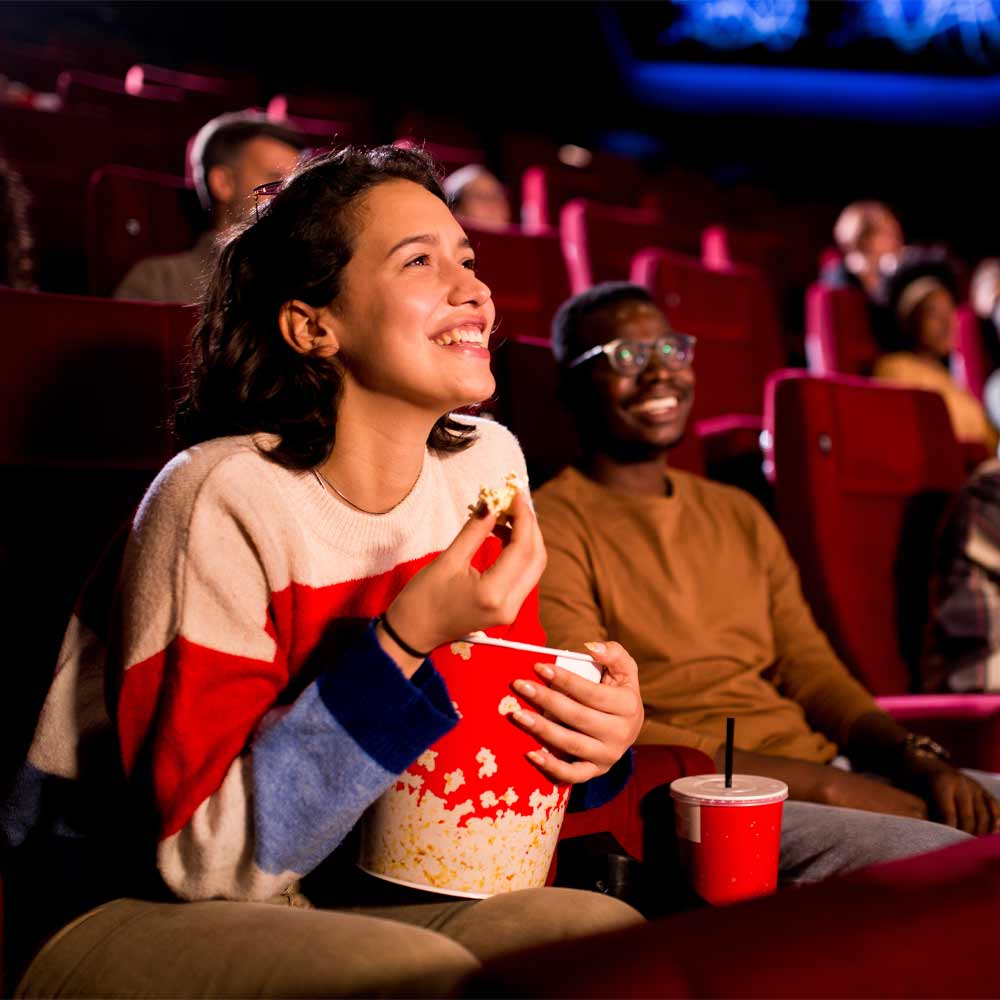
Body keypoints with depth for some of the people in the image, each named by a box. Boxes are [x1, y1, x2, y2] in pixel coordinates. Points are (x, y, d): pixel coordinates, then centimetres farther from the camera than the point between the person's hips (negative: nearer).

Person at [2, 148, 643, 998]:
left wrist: (594, 726, -15)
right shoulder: (224, 499, -21)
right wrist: (403, 641, -30)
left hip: (350, 893, 6)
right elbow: (201, 852, -21)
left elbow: (510, 705, 9)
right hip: (138, 914, -5)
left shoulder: (484, 463, -3)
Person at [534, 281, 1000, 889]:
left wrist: (917, 759, -4)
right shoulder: (550, 528, -5)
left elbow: (810, 668, 17)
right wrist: (826, 783, -16)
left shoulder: (738, 514, 21)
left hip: (830, 775, 8)